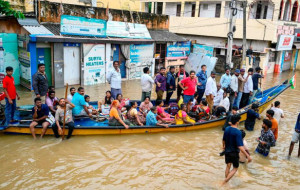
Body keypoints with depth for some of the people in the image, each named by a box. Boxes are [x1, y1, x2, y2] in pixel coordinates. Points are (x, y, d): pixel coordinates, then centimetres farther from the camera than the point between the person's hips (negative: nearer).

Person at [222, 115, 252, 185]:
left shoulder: (227, 129, -7)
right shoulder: (238, 132, -27)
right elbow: (240, 146, -31)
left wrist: (224, 146, 29)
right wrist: (248, 156, -27)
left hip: (227, 151, 6)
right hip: (234, 153, -5)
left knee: (228, 166, 23)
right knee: (235, 168, 14)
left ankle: (226, 179, 36)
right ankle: (225, 181, 5)